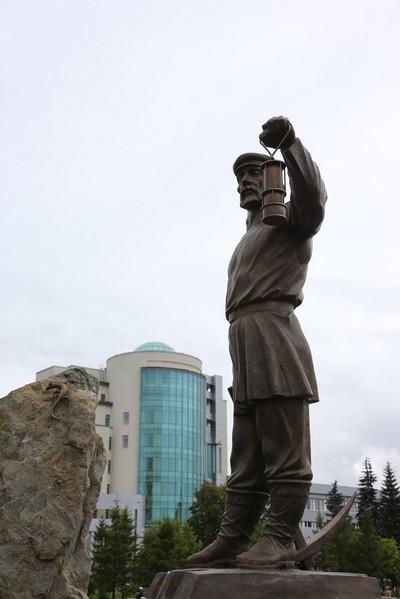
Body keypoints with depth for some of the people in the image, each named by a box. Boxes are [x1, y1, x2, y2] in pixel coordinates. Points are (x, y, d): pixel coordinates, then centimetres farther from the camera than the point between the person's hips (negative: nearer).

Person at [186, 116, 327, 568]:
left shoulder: (288, 220, 10)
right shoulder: (248, 242, 33)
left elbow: (313, 194, -15)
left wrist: (289, 143, -26)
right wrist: (242, 368, 18)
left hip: (272, 331, -9)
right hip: (243, 343, 9)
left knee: (284, 449, -11)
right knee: (245, 457, 5)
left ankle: (280, 539, -11)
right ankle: (232, 540, 6)